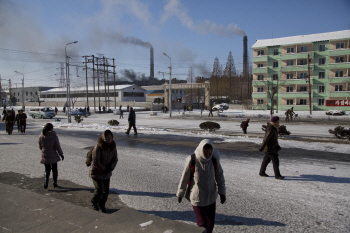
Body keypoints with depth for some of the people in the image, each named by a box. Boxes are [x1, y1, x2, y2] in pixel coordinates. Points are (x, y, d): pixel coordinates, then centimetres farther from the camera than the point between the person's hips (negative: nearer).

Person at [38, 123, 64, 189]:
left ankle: (46, 183, -6)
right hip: (53, 156, -2)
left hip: (45, 156, 2)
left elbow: (40, 147, 5)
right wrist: (61, 154, 1)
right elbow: (58, 147, -10)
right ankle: (55, 183, 22)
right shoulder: (54, 136, -15)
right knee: (54, 170, 15)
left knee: (47, 170, 13)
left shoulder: (41, 136, -5)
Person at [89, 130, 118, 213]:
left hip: (107, 173, 5)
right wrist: (104, 169, -17)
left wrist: (110, 168, -18)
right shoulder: (98, 147, -23)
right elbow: (95, 161, -22)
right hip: (96, 172, -5)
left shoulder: (113, 147, -6)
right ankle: (94, 203, 24)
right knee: (100, 190, -7)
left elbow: (115, 159, -1)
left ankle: (102, 205, 33)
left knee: (106, 191, 7)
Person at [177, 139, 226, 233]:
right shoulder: (192, 161, -21)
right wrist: (180, 194, 1)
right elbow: (184, 178, -9)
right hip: (197, 198, -4)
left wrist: (222, 192, 1)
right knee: (203, 223, -1)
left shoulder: (214, 160, -12)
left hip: (211, 197, 4)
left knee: (210, 222, 15)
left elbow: (219, 176, 1)